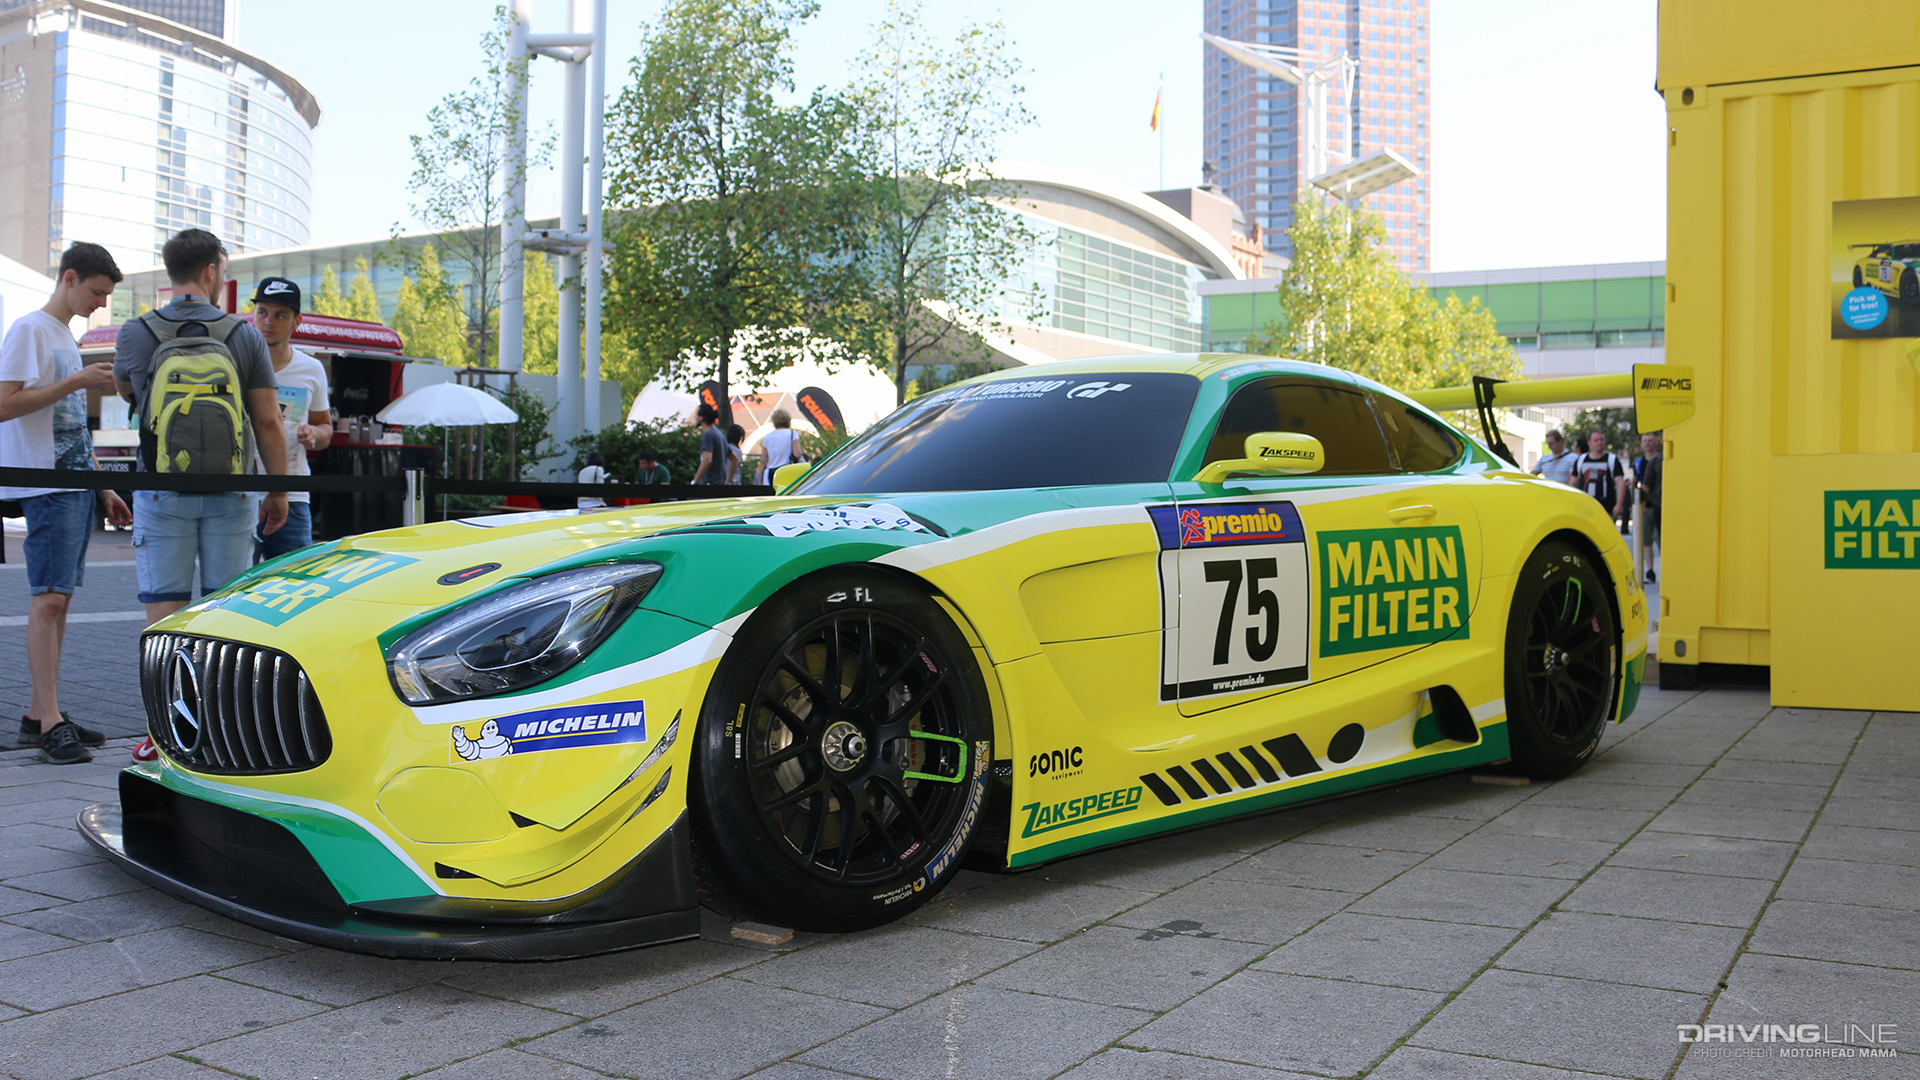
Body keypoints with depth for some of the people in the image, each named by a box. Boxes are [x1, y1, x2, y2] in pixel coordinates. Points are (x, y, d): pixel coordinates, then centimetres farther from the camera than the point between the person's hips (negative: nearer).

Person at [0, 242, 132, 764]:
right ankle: (49, 721, -15)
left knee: (58, 598, 7)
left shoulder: (66, 337, 22)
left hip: (75, 486, 9)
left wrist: (102, 489, 22)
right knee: (48, 598, -13)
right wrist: (76, 382, -18)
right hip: (45, 484, -9)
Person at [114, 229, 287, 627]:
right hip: (230, 495, 0)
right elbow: (268, 422, -3)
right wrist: (278, 491, 4)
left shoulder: (135, 334, -1)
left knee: (164, 615, 2)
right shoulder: (246, 335, -2)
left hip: (162, 492, 0)